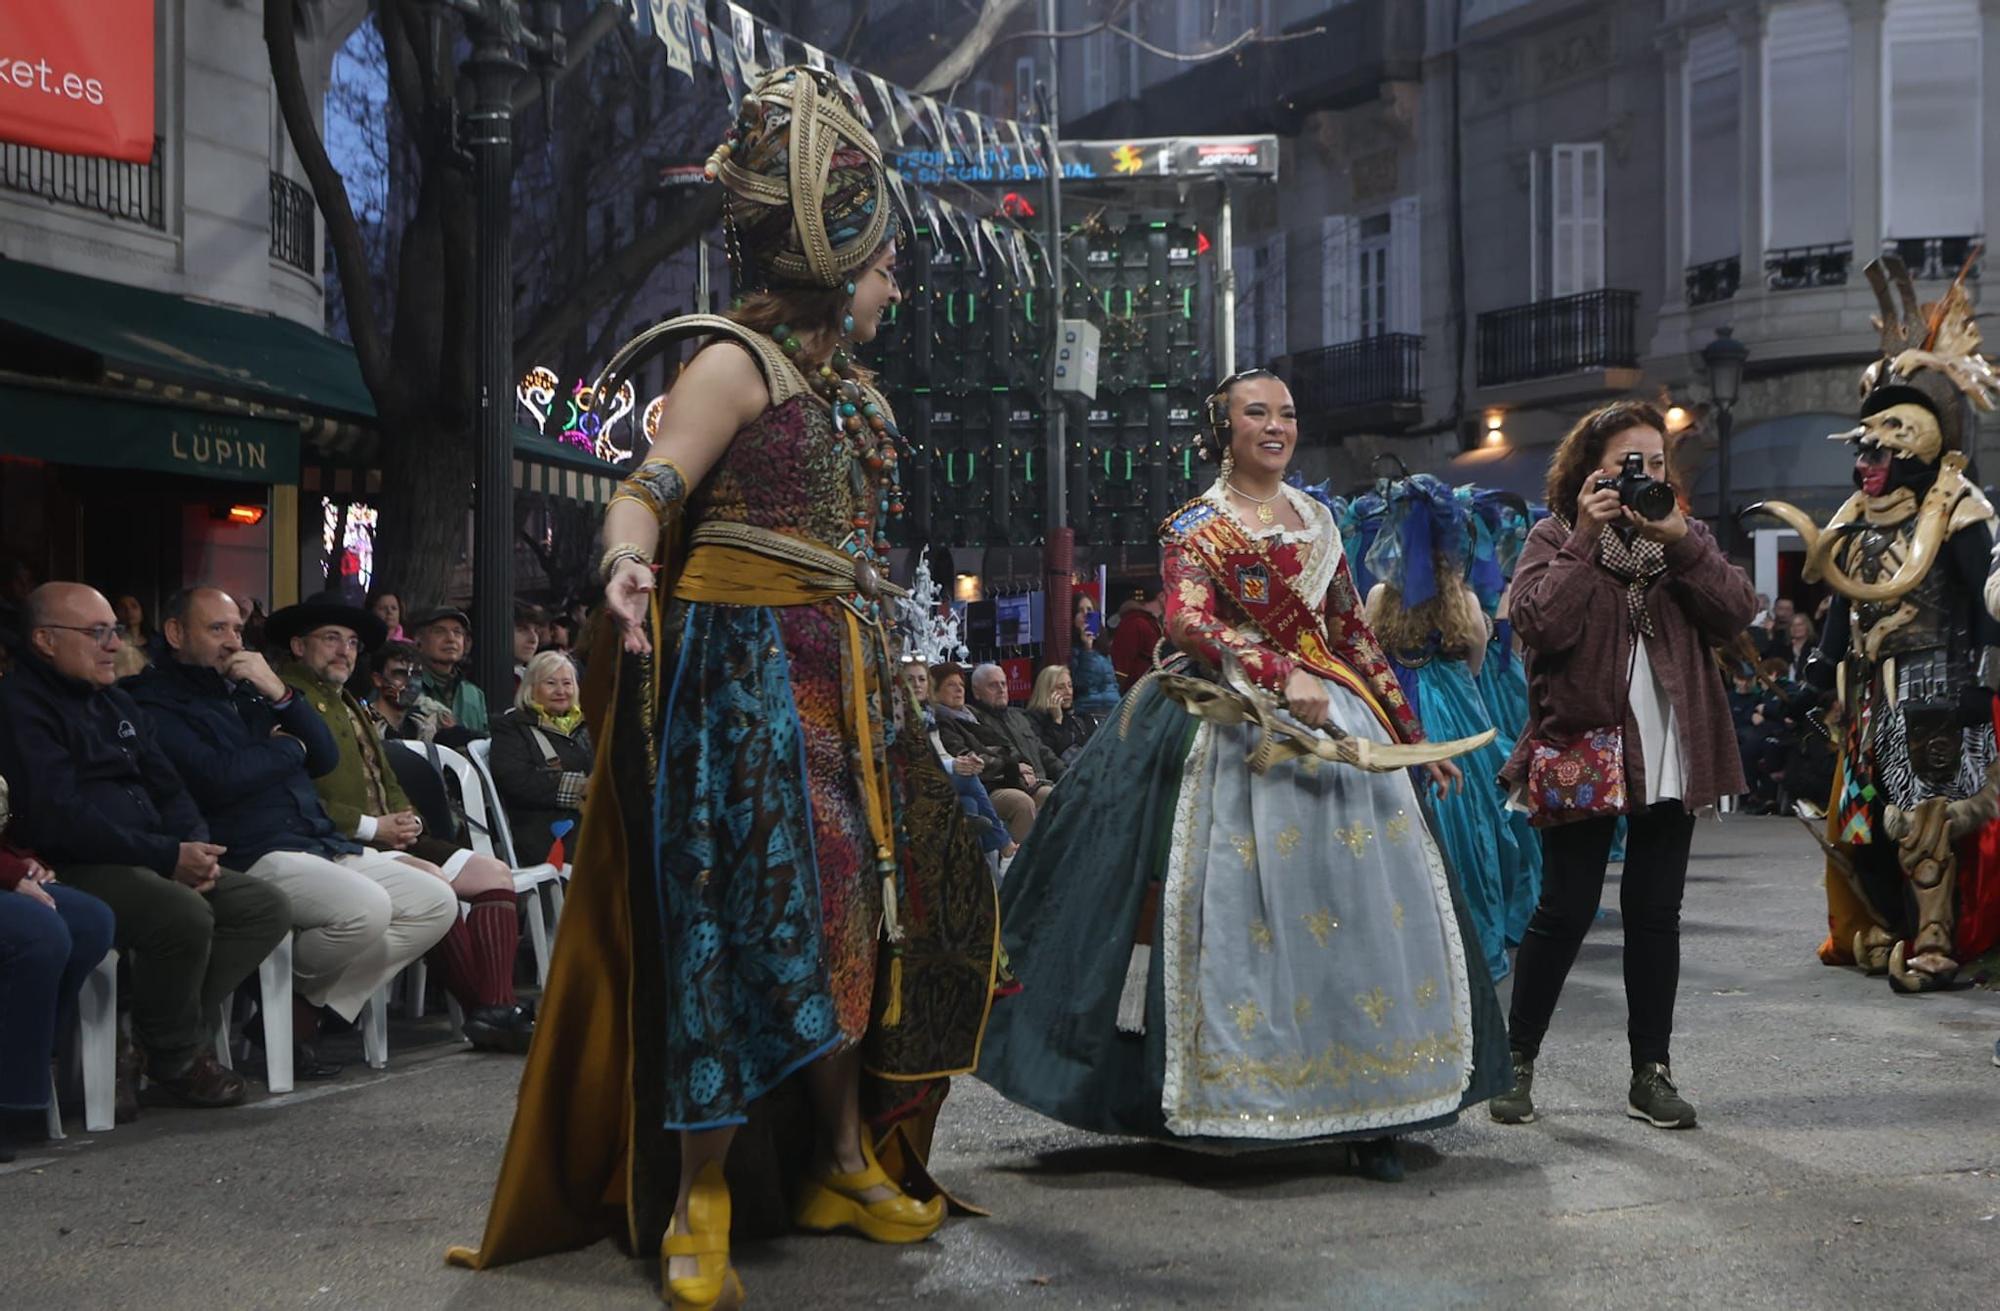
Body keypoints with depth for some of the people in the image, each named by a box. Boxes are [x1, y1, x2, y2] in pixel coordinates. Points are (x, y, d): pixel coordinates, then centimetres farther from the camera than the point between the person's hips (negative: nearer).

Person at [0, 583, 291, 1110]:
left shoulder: (116, 704, 21)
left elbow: (167, 788, 20)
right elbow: (59, 816, -20)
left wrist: (196, 850, -3)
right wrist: (168, 856, -21)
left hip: (159, 863, 9)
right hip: (77, 869, -9)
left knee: (268, 908, -4)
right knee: (186, 915, -33)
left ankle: (180, 1023, -5)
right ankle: (175, 1056, -9)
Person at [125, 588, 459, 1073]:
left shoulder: (246, 688, 23)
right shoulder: (157, 701, -2)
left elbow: (327, 757, 17)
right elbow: (216, 779, -18)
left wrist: (280, 694, 1)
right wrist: (288, 747, 0)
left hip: (326, 844, 9)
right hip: (254, 856, -9)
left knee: (437, 904, -2)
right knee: (366, 907, -32)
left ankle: (305, 1008, -3)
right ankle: (287, 998, -3)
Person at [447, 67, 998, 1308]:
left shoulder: (846, 382, 17)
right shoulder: (738, 359, -7)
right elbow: (651, 487, -19)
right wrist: (631, 556, -41)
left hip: (837, 679, 9)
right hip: (741, 671, -8)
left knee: (850, 916, 11)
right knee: (738, 923, -10)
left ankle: (844, 1161, 23)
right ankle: (696, 1206, -5)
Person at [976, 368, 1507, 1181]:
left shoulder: (1316, 521, 19)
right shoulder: (1196, 526, 2)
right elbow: (1187, 620, -17)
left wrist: (1413, 735, 21)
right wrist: (1281, 677, -29)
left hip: (1335, 719, 5)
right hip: (1238, 731, -5)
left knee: (1364, 903, -3)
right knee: (1248, 910, -8)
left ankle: (1366, 1110, -1)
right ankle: (1238, 1099, -1)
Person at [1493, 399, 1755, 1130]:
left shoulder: (1685, 539, 12)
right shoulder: (1557, 538, 1)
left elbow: (1736, 615, -3)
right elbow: (1539, 624, -16)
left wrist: (1681, 542, -13)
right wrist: (1584, 539, -17)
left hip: (1669, 755, 4)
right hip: (1582, 750, -4)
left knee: (1656, 914, 7)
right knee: (1565, 910, -2)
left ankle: (1652, 1072, 15)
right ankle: (1517, 1061, 12)